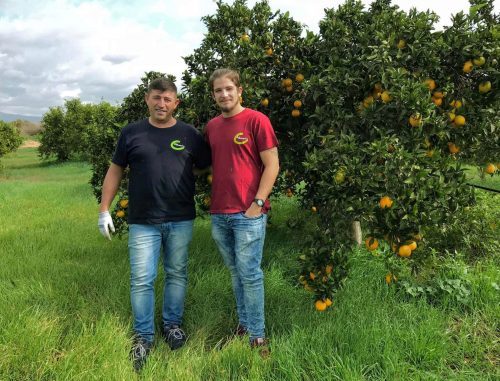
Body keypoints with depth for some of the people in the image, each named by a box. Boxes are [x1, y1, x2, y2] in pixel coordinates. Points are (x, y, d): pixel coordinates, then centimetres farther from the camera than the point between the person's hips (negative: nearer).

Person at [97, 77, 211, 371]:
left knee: (177, 274, 12)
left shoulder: (189, 134, 2)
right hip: (143, 222, 0)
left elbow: (208, 168, 7)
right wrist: (104, 210, 3)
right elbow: (115, 171, 8)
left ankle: (173, 324, 32)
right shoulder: (131, 133, 3)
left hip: (181, 220, 1)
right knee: (142, 280, 3)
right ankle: (143, 336, 19)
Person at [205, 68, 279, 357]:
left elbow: (272, 165, -7)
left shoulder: (256, 120, -5)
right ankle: (243, 324, 30)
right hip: (219, 214, 6)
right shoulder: (211, 126, 12)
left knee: (250, 274, -1)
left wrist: (258, 203, -13)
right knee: (235, 272, 15)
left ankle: (257, 336, 13)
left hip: (248, 214, -6)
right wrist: (211, 201, 13)